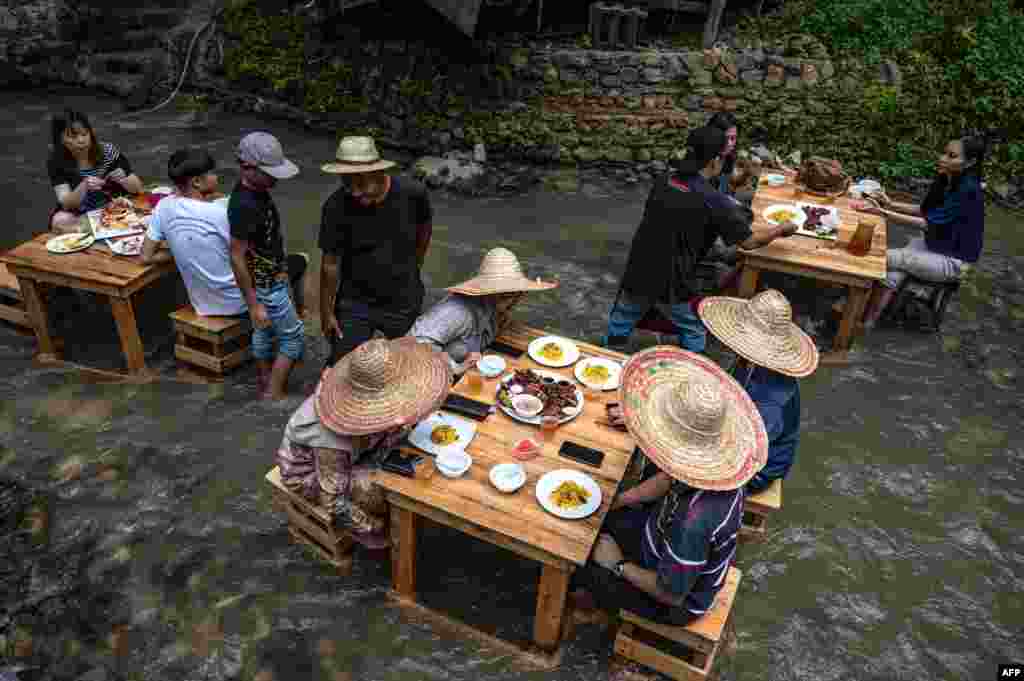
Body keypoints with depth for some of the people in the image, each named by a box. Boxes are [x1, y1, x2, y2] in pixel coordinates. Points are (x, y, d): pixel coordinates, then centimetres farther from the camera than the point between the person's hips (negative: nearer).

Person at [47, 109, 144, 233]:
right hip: (79, 216, -1)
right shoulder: (57, 162, -10)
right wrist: (84, 186, -37)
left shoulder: (108, 151, -10)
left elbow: (138, 188, -4)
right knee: (60, 221, -28)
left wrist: (123, 179, -26)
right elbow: (67, 204, -18)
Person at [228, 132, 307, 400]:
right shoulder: (244, 206, -30)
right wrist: (253, 305, -22)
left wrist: (281, 271, 25)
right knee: (294, 337, 4)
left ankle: (266, 382, 39)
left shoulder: (256, 190, 0)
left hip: (269, 278, 9)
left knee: (264, 333, 22)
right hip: (266, 287, -9)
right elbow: (237, 257, -26)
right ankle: (273, 395, 14)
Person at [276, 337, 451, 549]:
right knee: (374, 490, -30)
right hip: (307, 471, -7)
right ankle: (375, 533, 4)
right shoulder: (334, 441, -41)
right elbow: (332, 500, -29)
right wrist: (370, 525, -16)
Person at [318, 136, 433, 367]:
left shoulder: (413, 193, -18)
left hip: (404, 302, 1)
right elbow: (330, 263, -11)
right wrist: (326, 312, -3)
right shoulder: (337, 207, -21)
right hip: (355, 304, -1)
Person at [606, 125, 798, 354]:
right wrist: (781, 229, 14)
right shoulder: (714, 202, -14)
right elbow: (750, 242, -6)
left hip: (637, 274, 5)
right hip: (672, 284, -5)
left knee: (621, 320, 25)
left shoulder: (662, 183, 0)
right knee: (693, 332, 19)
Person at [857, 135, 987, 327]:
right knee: (894, 273, -20)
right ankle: (866, 323, -27)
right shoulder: (945, 180, -1)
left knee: (885, 258, -18)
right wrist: (890, 204, -2)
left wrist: (883, 213, -32)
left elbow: (927, 223, -28)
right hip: (932, 245, 7)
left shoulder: (968, 191, -26)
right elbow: (924, 210, 12)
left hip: (952, 261, -7)